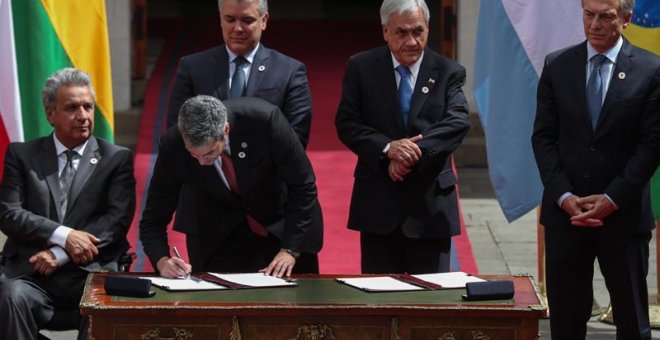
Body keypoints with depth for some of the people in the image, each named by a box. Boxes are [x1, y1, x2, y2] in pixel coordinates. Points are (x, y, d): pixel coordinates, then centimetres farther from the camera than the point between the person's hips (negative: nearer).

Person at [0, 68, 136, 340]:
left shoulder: (117, 159, 11)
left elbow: (118, 220, 0)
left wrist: (60, 255, -11)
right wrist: (64, 236, -13)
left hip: (90, 271, -1)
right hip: (31, 272, 1)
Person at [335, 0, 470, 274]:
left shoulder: (448, 73, 3)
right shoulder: (361, 68, 4)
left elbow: (458, 122, -10)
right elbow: (346, 124, -2)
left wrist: (414, 153, -22)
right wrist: (387, 148, -19)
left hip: (430, 203, 0)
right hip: (378, 203, 0)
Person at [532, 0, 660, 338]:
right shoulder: (557, 66, 6)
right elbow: (543, 137, 4)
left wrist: (612, 199, -11)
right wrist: (564, 196, -8)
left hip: (623, 214, -2)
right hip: (565, 212, 2)